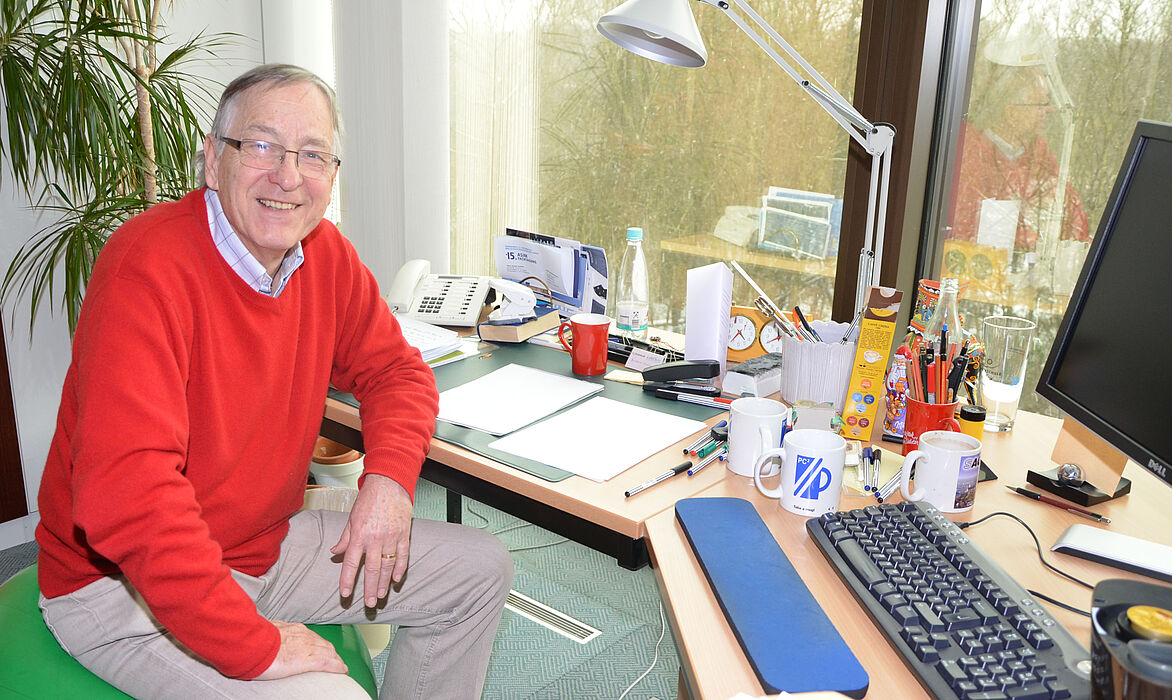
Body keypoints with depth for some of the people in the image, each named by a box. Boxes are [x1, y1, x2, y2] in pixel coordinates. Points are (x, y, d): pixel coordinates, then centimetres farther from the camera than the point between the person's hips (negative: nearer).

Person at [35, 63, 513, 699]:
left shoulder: (325, 253, -3)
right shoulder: (149, 266, -27)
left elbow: (394, 368, 7)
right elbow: (125, 492, -34)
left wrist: (389, 477, -14)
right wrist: (253, 646, -31)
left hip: (266, 544, 8)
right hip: (121, 582, -7)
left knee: (480, 571, 8)